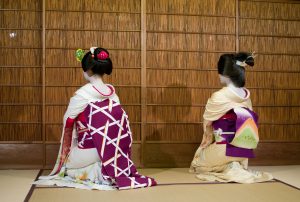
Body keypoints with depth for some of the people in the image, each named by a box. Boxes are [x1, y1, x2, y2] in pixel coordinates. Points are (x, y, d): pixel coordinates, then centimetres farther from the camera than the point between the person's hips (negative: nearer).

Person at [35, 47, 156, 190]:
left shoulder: (83, 93, -18)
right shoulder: (112, 91, 0)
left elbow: (68, 120, -7)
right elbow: (120, 123, 7)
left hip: (89, 151, -6)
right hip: (110, 151, 6)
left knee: (67, 164, 22)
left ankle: (93, 174, 0)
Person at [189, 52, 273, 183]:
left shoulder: (219, 96, -18)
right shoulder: (246, 95, 1)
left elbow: (207, 123, -5)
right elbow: (248, 122, 8)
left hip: (224, 150, -6)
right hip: (244, 152, 7)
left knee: (197, 162, 20)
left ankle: (227, 169, -4)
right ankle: (238, 167, 7)